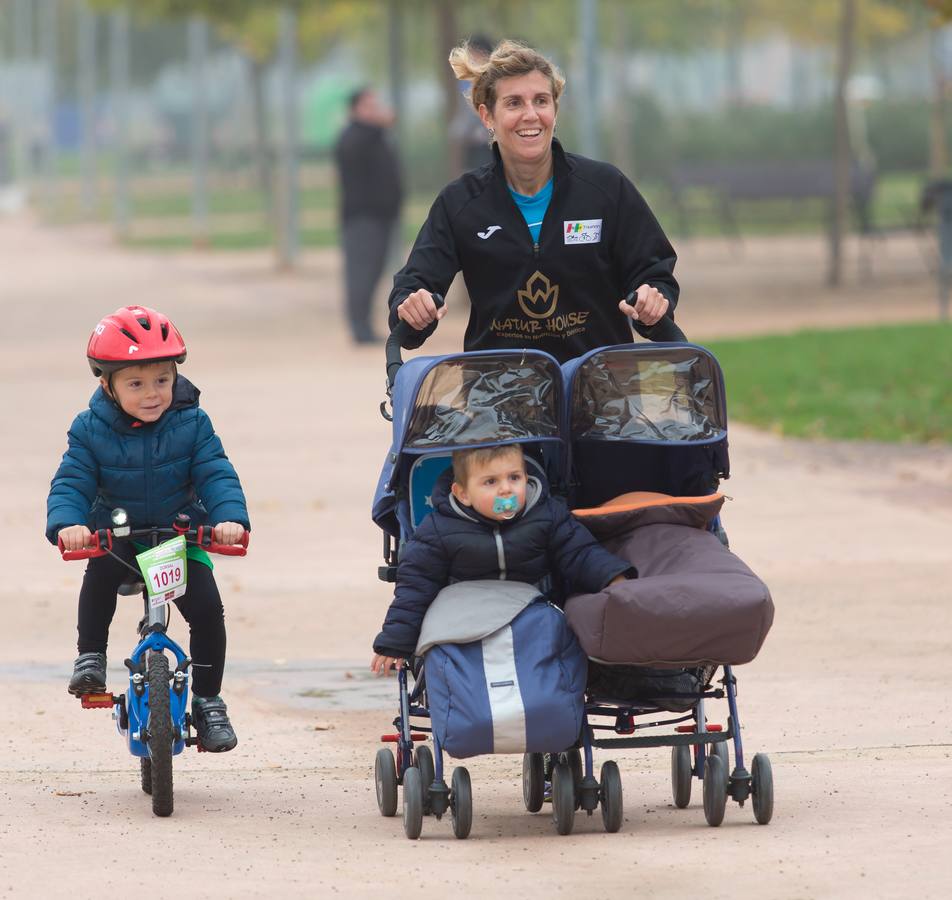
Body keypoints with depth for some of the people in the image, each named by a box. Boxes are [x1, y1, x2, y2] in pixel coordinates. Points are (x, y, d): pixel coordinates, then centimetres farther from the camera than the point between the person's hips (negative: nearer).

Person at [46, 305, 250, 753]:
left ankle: (207, 702, 3)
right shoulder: (91, 431, -9)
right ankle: (90, 656, -15)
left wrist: (230, 516, -33)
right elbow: (70, 483, -14)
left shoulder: (192, 424, -8)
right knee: (102, 570, -34)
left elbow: (216, 475, -13)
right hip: (116, 535, -1)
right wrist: (67, 524, -35)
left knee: (207, 607, -15)